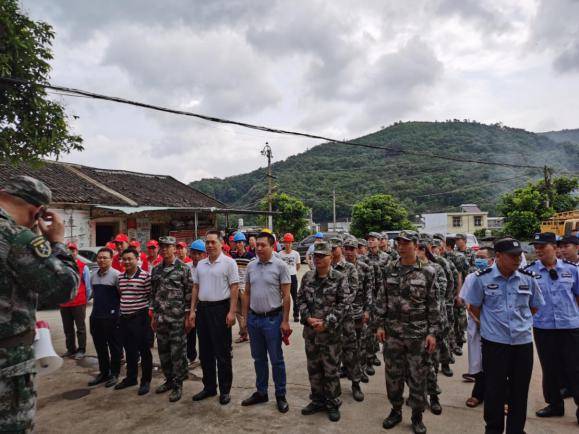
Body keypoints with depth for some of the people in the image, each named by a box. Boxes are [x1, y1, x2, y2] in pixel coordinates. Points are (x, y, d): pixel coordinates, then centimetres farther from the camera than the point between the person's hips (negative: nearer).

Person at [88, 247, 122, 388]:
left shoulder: (116, 275, -11)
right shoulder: (93, 276, 10)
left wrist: (118, 311, -9)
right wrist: (96, 308, 18)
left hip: (111, 317, -6)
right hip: (96, 317, 7)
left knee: (114, 347, 5)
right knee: (100, 347, 15)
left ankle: (114, 374, 19)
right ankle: (103, 372, 29)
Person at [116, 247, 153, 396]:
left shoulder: (145, 276, -11)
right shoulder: (120, 277, 8)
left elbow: (151, 296, -8)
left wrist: (151, 314, -8)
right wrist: (120, 312, 18)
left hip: (140, 318, -6)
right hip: (124, 318, 6)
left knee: (143, 350, 3)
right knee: (129, 350, 17)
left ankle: (146, 381, 15)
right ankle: (131, 378, 32)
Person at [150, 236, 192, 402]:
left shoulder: (183, 268, -7)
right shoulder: (156, 269, 9)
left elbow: (189, 292, -7)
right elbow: (153, 293, 14)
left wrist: (188, 315, -9)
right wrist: (153, 315, 12)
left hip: (177, 318, -5)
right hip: (161, 318, 6)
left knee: (178, 352, 2)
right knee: (163, 350, 14)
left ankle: (178, 385, 15)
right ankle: (169, 379, 31)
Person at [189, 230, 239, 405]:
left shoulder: (228, 262, -7)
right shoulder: (200, 264, 11)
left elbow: (234, 288, -10)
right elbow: (196, 288, 15)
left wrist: (232, 312, -15)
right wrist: (192, 310, 9)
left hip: (220, 308, -6)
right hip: (202, 308, 6)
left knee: (222, 353, 3)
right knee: (205, 352, 14)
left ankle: (225, 390, 17)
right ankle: (209, 387, 29)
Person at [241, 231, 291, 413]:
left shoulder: (280, 266, -10)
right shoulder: (251, 266, 4)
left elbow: (286, 296, -9)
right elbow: (247, 293, 11)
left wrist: (285, 321, -11)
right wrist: (244, 316, 8)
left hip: (272, 318, -5)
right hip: (254, 318, 5)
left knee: (276, 359, 6)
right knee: (258, 358, 17)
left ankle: (280, 395, 21)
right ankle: (261, 392, 32)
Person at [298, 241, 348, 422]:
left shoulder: (340, 278, -8)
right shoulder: (307, 277, 4)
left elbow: (342, 304, -11)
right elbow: (301, 299, 5)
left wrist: (326, 323, -17)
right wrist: (308, 318, -11)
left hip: (331, 333, -4)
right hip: (310, 332, 4)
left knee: (331, 370, 8)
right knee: (313, 368, 16)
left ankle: (333, 404, 26)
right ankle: (317, 400, 33)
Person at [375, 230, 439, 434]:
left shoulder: (427, 272, -6)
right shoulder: (389, 269, 1)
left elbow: (433, 305, -3)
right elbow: (381, 299, 4)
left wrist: (432, 332, -6)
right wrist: (379, 325, 0)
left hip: (418, 334, -2)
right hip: (392, 332, 2)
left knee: (418, 377, 9)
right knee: (393, 374, 13)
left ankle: (417, 416, 27)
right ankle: (396, 410, 32)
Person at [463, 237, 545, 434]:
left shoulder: (528, 278, -1)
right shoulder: (483, 278, -9)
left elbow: (534, 306, 14)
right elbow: (474, 307, 2)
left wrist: (520, 322, 11)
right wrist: (491, 324, 5)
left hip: (523, 342, 3)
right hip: (494, 342, -2)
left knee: (520, 390, 13)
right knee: (494, 389, 7)